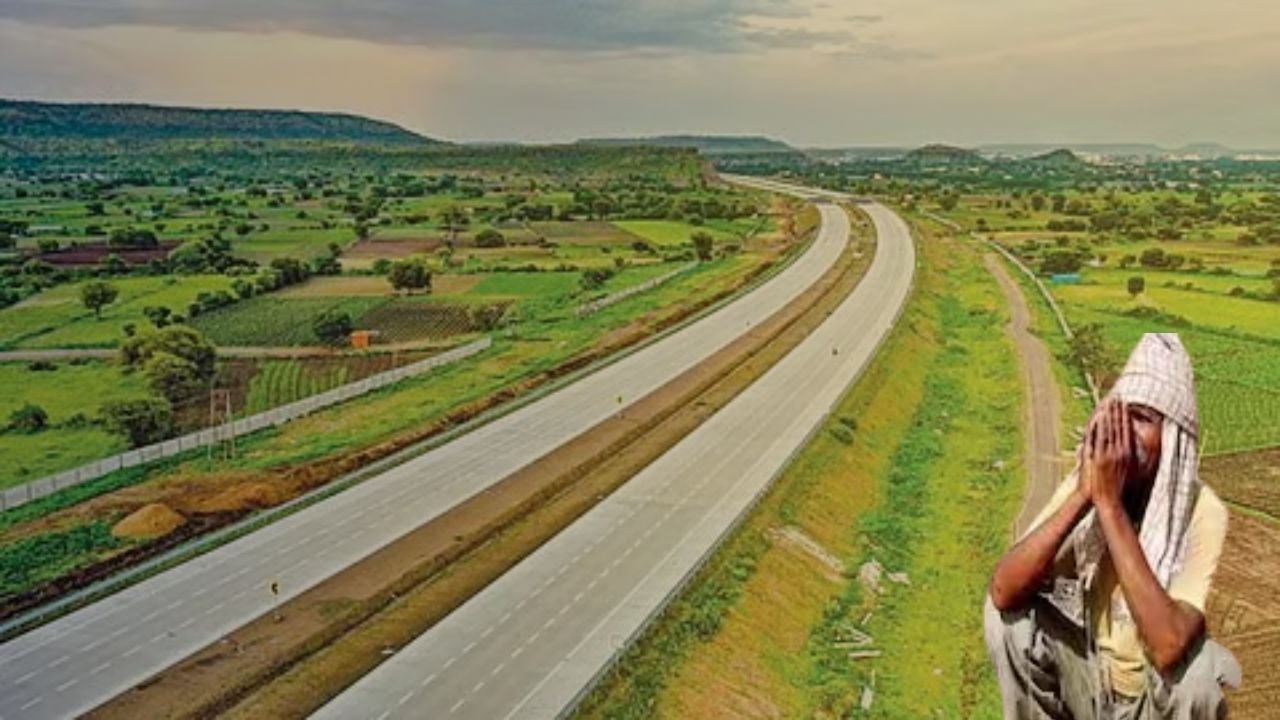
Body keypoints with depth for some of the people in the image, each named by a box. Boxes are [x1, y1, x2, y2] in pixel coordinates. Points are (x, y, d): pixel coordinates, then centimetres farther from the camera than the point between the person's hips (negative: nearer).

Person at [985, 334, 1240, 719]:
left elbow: (1168, 647, -39)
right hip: (1088, 677, 3)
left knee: (1197, 661, -33)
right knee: (1007, 612, -21)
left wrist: (1108, 502, -38)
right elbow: (1003, 592, -27)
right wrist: (1082, 496, -34)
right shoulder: (1081, 485, -15)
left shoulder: (1202, 514, -24)